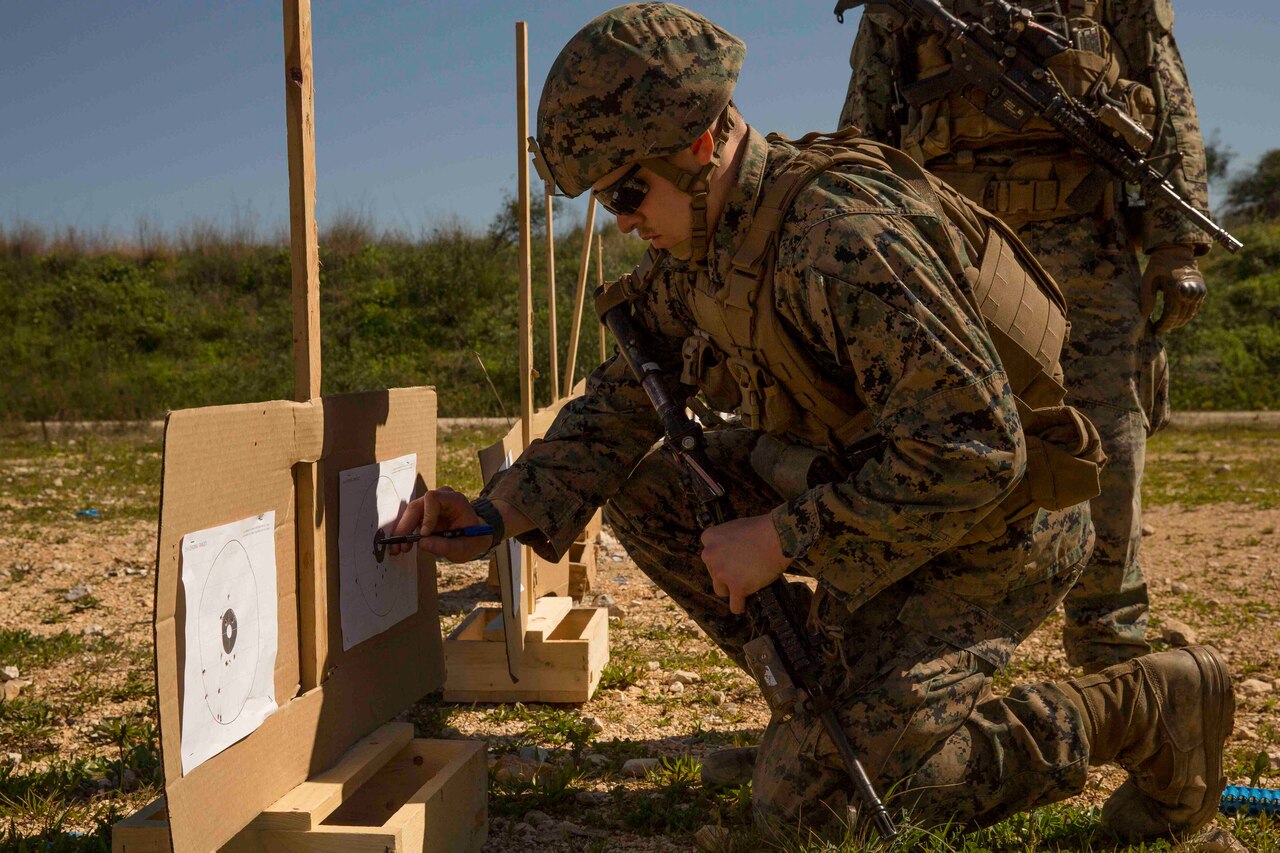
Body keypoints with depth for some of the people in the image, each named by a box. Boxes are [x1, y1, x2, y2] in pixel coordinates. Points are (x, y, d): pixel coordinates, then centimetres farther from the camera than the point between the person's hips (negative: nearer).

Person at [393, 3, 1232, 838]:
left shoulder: (842, 236, -31)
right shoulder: (703, 245, -1)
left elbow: (972, 450, -33)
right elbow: (625, 401, 5)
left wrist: (781, 539, -27)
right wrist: (494, 514, -8)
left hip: (989, 533, -9)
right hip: (869, 492, 9)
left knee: (802, 796, -12)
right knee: (646, 486, 0)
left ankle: (1139, 710, 0)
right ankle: (836, 694, 10)